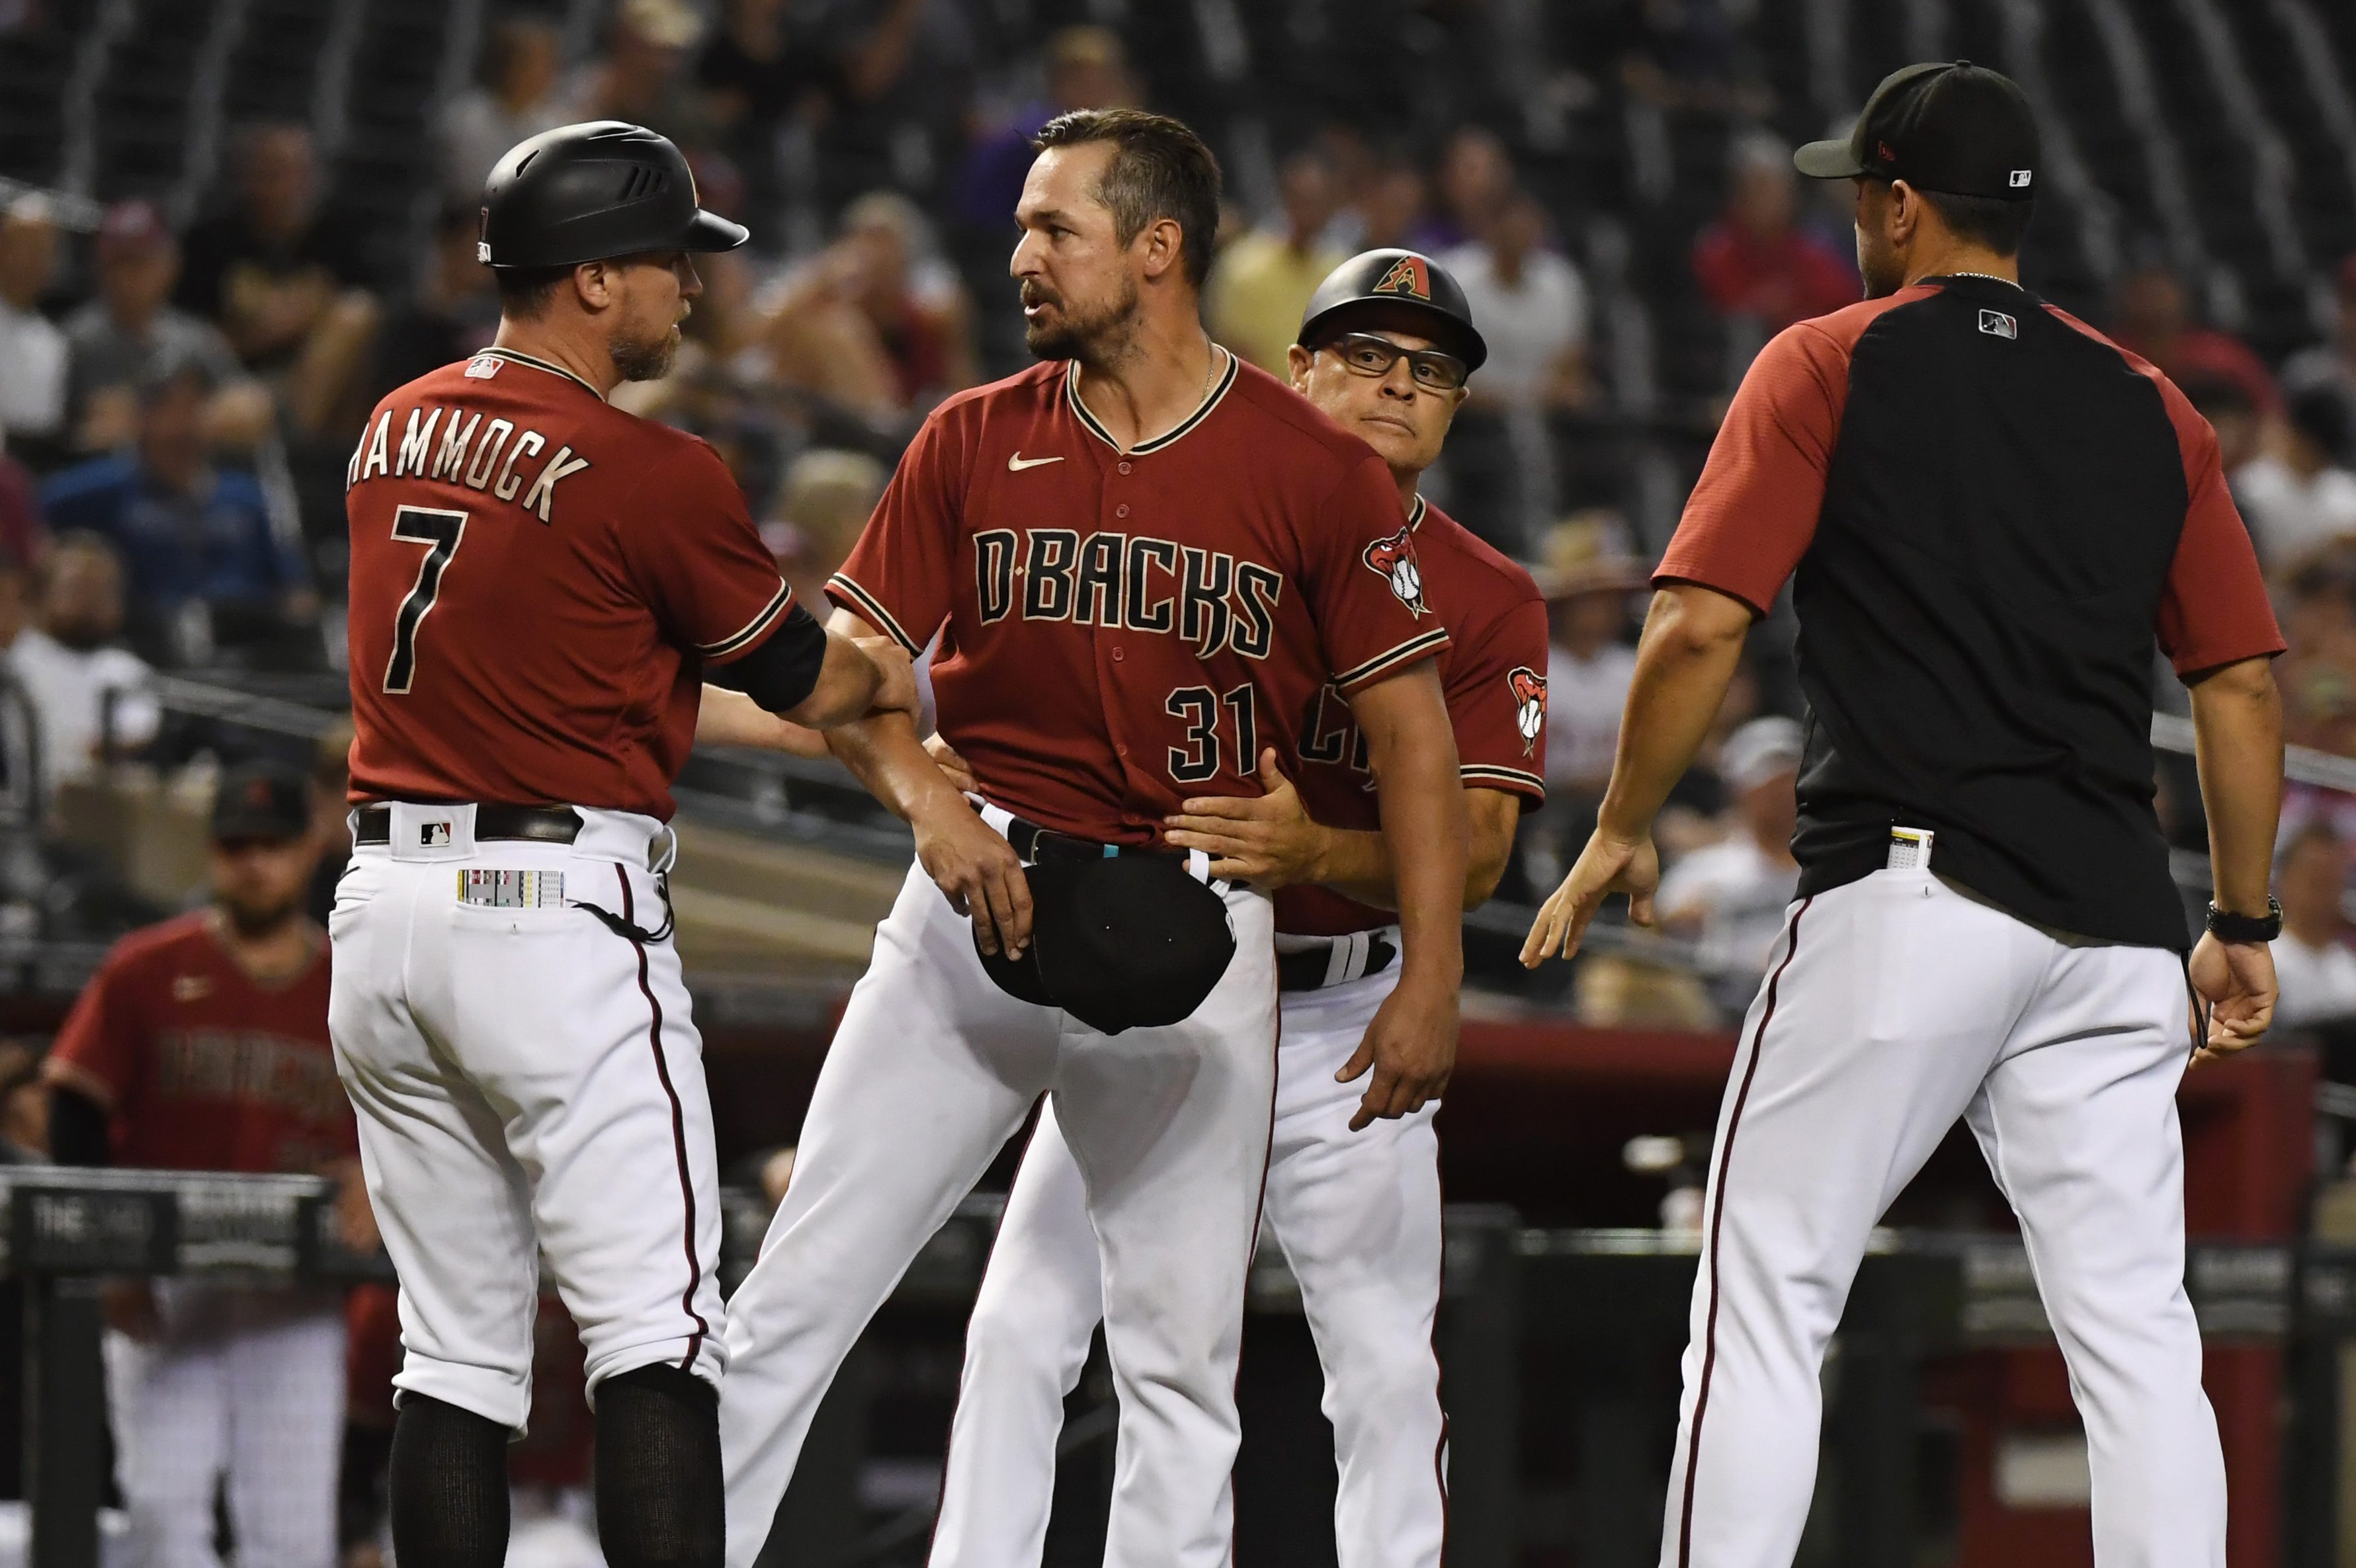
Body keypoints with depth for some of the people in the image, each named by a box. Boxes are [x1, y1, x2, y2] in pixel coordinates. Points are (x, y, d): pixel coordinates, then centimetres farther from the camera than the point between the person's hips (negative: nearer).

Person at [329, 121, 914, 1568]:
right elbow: (808, 685, 1)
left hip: (384, 901, 7)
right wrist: (909, 678, 24)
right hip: (560, 909, -7)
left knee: (458, 1354, 10)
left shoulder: (396, 429, 12)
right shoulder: (653, 473, -11)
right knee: (658, 1338, -9)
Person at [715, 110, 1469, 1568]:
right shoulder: (975, 442, 5)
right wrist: (929, 799, -13)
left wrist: (1432, 974, -10)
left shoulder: (1317, 468, -3)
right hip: (986, 898, 2)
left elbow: (1411, 724, -3)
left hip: (1195, 930, -1)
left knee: (1184, 1353, 2)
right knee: (796, 1296, -3)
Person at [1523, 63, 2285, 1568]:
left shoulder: (1831, 365, 3)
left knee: (1766, 1302, 0)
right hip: (2112, 921, 4)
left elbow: (1699, 626, -6)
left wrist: (1624, 830, 6)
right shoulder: (2149, 407, 16)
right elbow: (2244, 679, 14)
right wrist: (2244, 921, 21)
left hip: (1905, 893, -4)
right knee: (2136, 1332, 4)